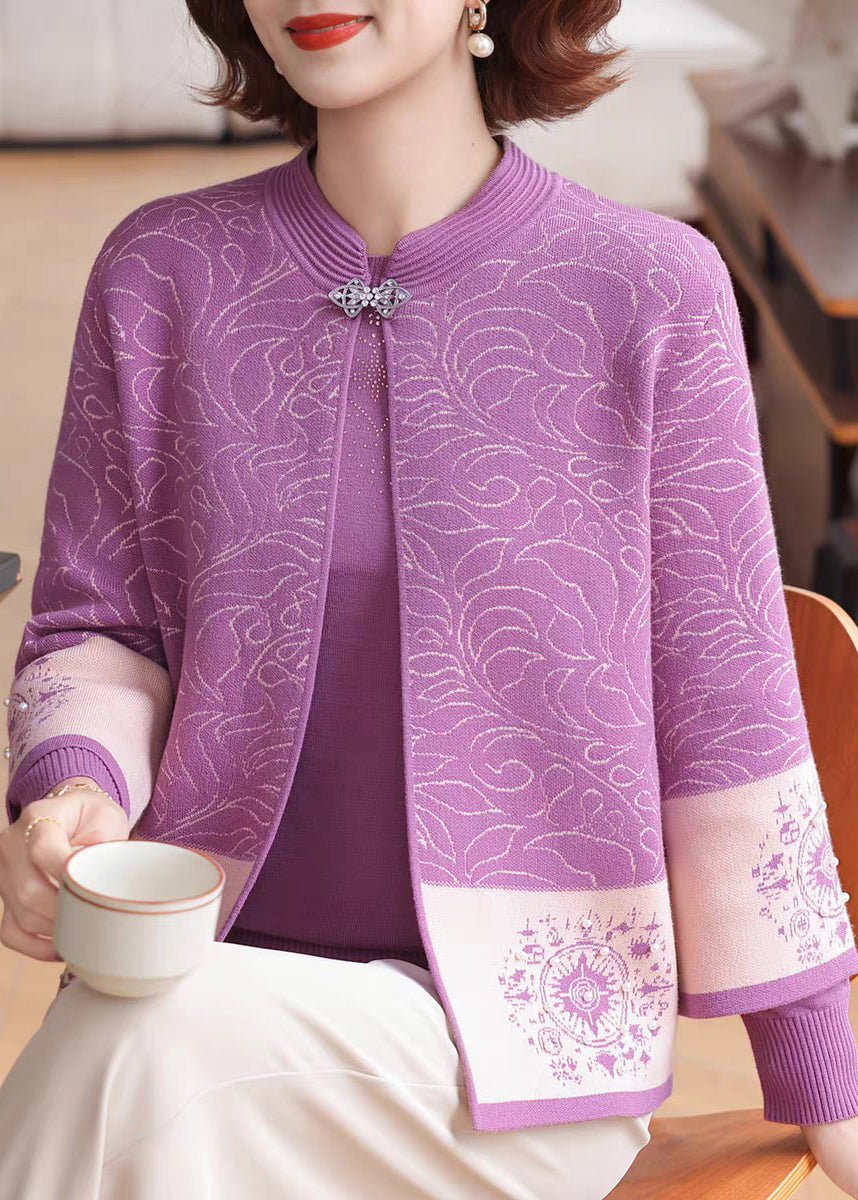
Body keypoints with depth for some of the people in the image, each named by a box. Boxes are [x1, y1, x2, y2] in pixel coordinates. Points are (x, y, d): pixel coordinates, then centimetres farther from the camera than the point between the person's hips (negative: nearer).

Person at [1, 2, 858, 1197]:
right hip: (211, 965, 3)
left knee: (142, 1061, -30)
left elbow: (723, 710, 1)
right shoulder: (163, 272, 3)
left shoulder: (649, 290, -5)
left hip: (521, 1025, -2)